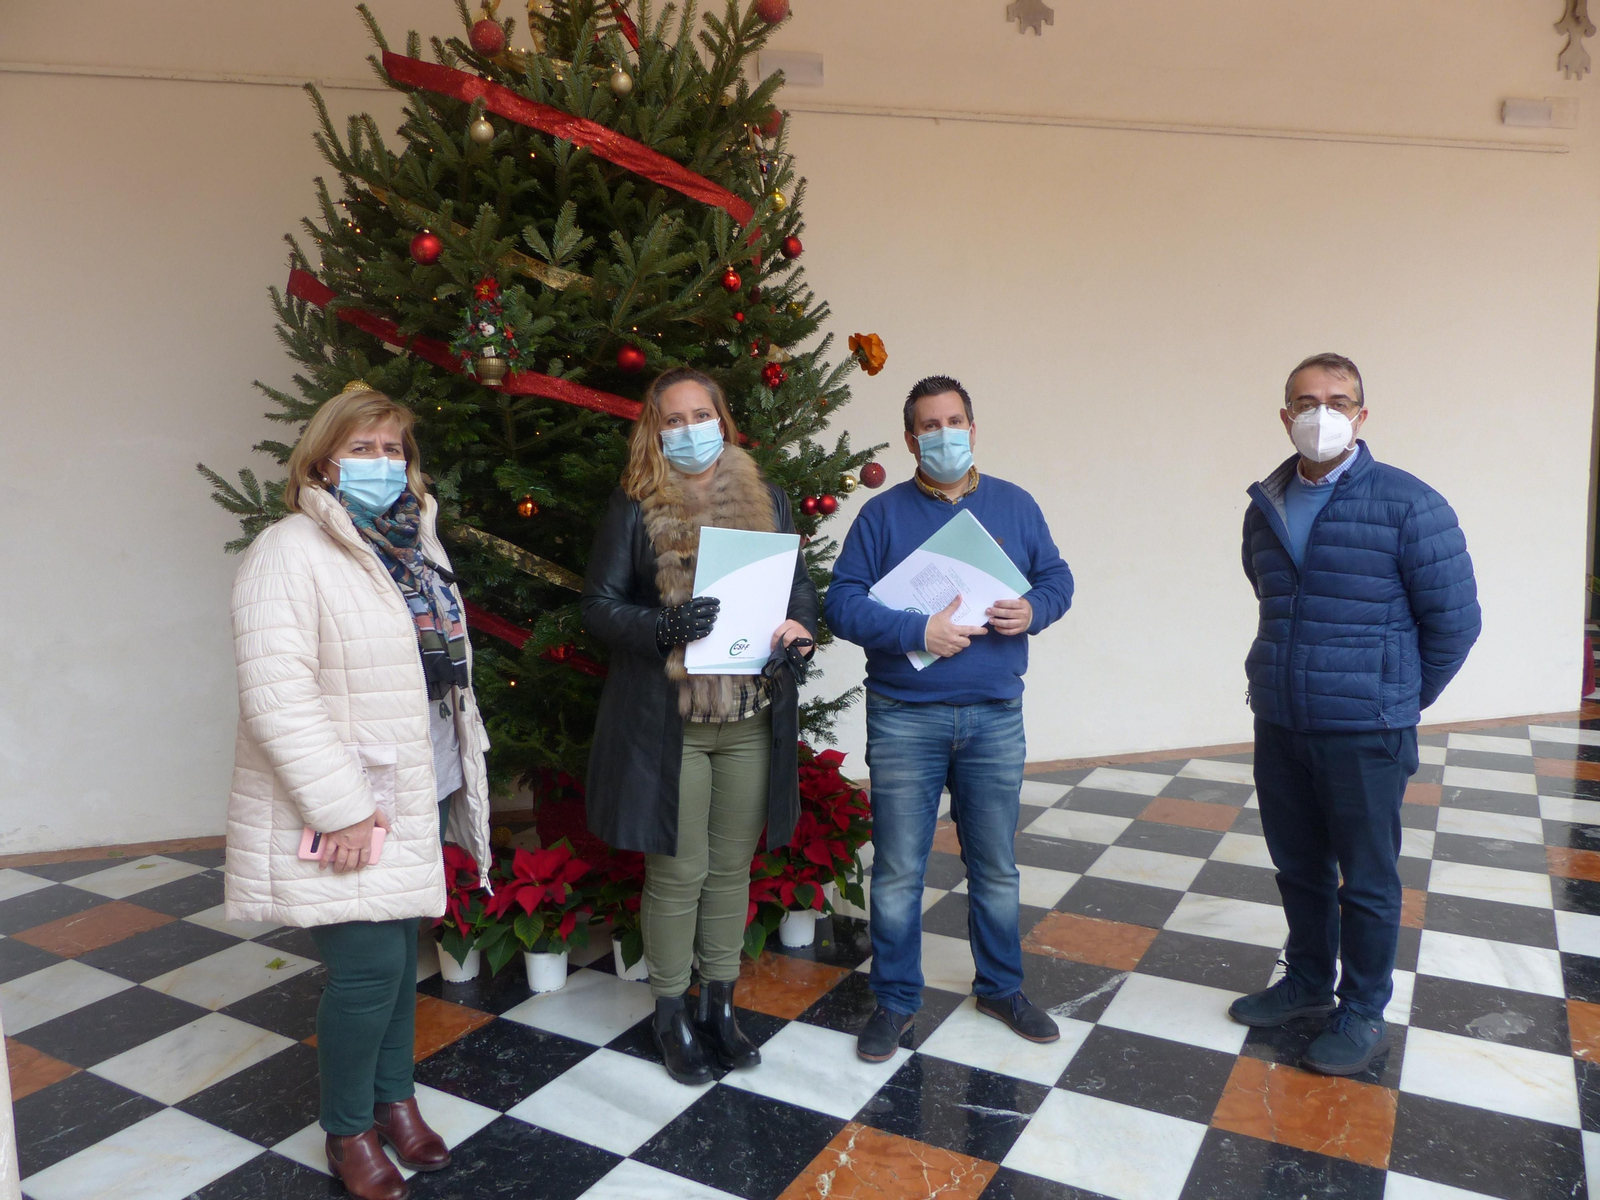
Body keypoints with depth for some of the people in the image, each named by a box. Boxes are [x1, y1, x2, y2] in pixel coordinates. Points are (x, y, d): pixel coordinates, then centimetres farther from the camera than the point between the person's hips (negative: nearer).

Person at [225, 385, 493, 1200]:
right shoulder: (290, 554, -14)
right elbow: (277, 696, -22)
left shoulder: (410, 545, 10)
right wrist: (341, 810, -22)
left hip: (420, 795, 7)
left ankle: (395, 1098, 35)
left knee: (402, 950, 16)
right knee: (368, 966, -3)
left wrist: (463, 773, 15)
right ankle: (348, 1133, 20)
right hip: (346, 807, -7)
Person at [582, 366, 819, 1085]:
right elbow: (598, 604, -3)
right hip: (668, 722, -3)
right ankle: (671, 1013, 25)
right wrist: (667, 627, -22)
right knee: (678, 872, 5)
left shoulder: (764, 498, 9)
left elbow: (799, 582, 14)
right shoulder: (636, 506, -1)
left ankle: (719, 1004, 31)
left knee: (732, 865, 13)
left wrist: (799, 627, -9)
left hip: (752, 719, 3)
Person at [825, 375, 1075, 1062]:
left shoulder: (1014, 506, 8)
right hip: (904, 720, -2)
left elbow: (1056, 577, 12)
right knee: (898, 871, 6)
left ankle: (1001, 986, 35)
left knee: (996, 867, 15)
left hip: (995, 718, 2)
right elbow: (842, 604, -8)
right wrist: (918, 631, -21)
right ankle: (895, 999, 24)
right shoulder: (882, 515, -1)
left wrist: (1034, 610, -11)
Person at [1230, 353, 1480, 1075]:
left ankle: (1363, 1013, 26)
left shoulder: (1407, 506, -12)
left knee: (1366, 881, 9)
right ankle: (1306, 982, 38)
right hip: (1277, 725, 5)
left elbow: (1454, 619, -7)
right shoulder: (1265, 508, 5)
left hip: (1365, 736, -5)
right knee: (1298, 867, 19)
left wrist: (1399, 700, 1)